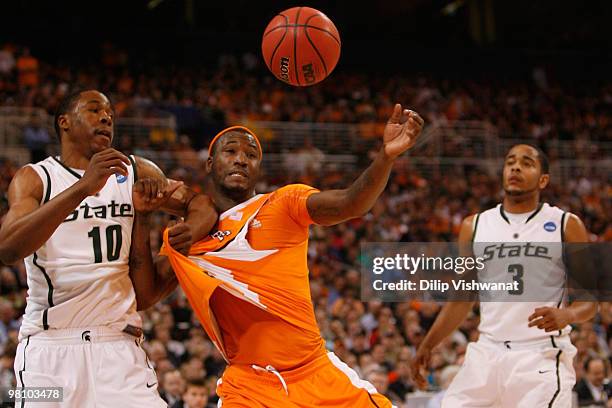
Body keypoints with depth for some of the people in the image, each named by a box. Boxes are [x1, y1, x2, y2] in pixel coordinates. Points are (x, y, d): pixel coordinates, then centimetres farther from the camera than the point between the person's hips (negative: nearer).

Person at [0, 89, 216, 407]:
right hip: (49, 345, -2)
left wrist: (193, 228, -9)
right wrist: (83, 188, -27)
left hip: (118, 344, 2)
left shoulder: (136, 174, 12)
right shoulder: (34, 178, 1)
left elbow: (200, 203, 18)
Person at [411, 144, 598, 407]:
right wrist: (427, 346, 11)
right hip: (488, 354, 4)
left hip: (542, 358, -4)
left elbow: (589, 300, 1)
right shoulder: (475, 226, 11)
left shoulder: (566, 225, 2)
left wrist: (566, 315, -21)